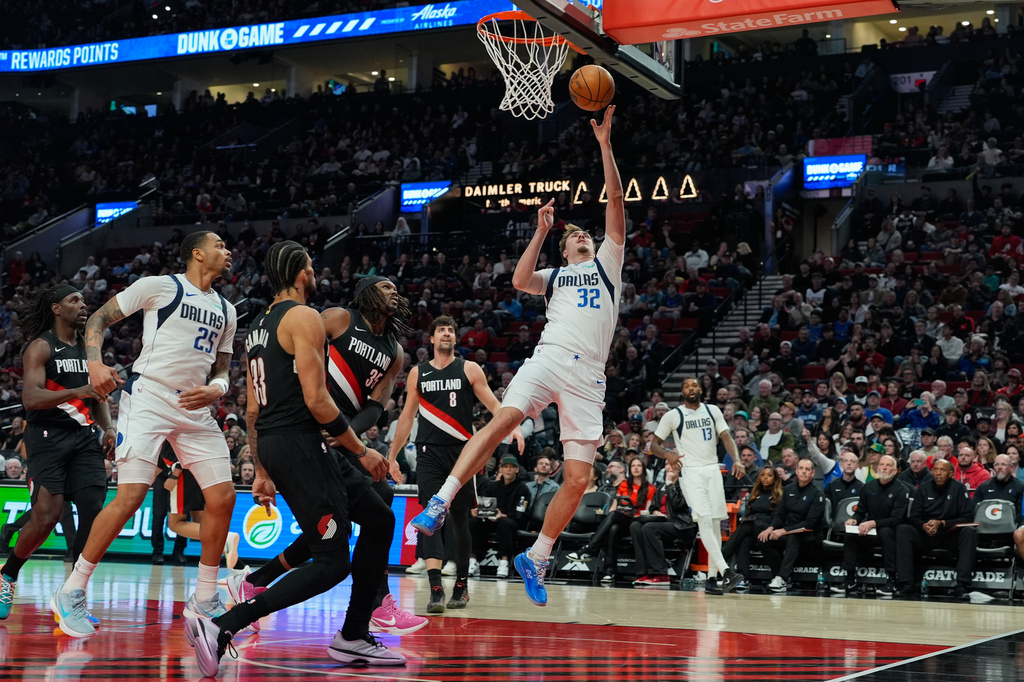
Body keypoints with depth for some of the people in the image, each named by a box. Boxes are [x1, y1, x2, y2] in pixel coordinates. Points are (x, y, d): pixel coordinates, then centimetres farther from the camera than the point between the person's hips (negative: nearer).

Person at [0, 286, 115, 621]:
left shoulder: (88, 347, 15)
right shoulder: (41, 347, -5)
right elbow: (31, 398, -17)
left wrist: (107, 427, 6)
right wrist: (77, 392, -28)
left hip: (84, 437, 6)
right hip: (47, 435, -6)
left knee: (94, 510, -7)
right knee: (47, 516, -14)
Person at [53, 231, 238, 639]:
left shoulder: (225, 311, 18)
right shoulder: (160, 286, 0)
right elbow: (99, 319, 2)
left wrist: (215, 389, -2)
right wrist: (95, 363, -15)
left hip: (195, 409, 7)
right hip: (148, 398, -7)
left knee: (223, 499, 0)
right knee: (130, 497, -16)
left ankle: (204, 598, 15)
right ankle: (71, 594, -4)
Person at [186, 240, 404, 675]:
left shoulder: (258, 326, 18)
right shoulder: (304, 318, -10)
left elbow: (253, 409, 19)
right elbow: (316, 399, -17)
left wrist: (262, 472, 22)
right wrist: (362, 451, -9)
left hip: (274, 445, 10)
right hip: (299, 442, -10)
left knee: (379, 522, 16)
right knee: (331, 564, -9)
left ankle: (353, 638, 19)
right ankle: (221, 627, -18)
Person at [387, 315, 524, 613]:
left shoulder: (469, 369, 5)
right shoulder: (418, 373, 11)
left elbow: (493, 404, -2)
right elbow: (407, 417, 16)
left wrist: (514, 427, -20)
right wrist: (392, 456, 14)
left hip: (462, 452, -1)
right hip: (429, 453, 1)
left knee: (460, 520, 5)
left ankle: (461, 585, 21)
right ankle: (436, 589, -21)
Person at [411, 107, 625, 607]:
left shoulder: (607, 264, 25)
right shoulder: (553, 277, 26)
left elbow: (615, 202, 14)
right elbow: (519, 281, 2)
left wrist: (605, 144, 6)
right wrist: (542, 231, 5)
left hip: (588, 374, 1)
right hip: (549, 357, -1)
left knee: (579, 478, -5)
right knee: (505, 417, -30)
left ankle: (536, 560, 10)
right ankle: (440, 502, -32)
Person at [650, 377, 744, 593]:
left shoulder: (713, 411, 10)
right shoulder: (673, 416, 2)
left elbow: (726, 437, 3)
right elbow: (654, 445, 6)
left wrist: (736, 461, -14)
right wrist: (668, 455, -16)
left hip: (713, 470, 4)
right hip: (690, 472, -4)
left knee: (715, 524, 3)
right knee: (704, 519, -19)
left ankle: (712, 577, 9)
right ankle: (725, 570, -28)